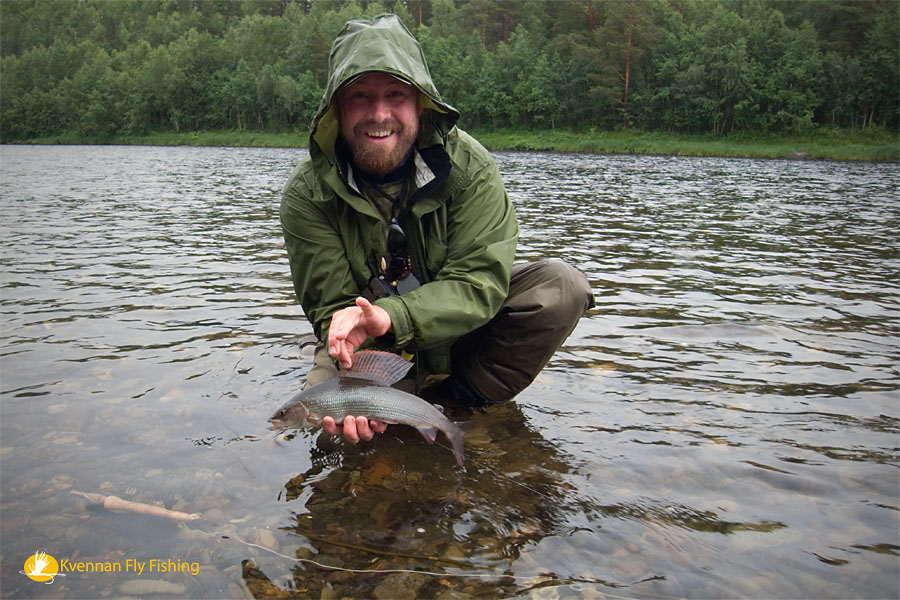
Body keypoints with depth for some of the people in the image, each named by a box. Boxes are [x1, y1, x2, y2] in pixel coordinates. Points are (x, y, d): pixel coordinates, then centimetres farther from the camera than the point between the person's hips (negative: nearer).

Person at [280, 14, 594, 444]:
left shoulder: (468, 165, -19)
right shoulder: (308, 194, -18)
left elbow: (479, 282, -24)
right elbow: (332, 309, -19)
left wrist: (392, 317, -42)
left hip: (458, 334, 1)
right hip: (368, 348, 0)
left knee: (560, 287, -22)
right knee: (326, 406, -28)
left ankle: (463, 405, -12)